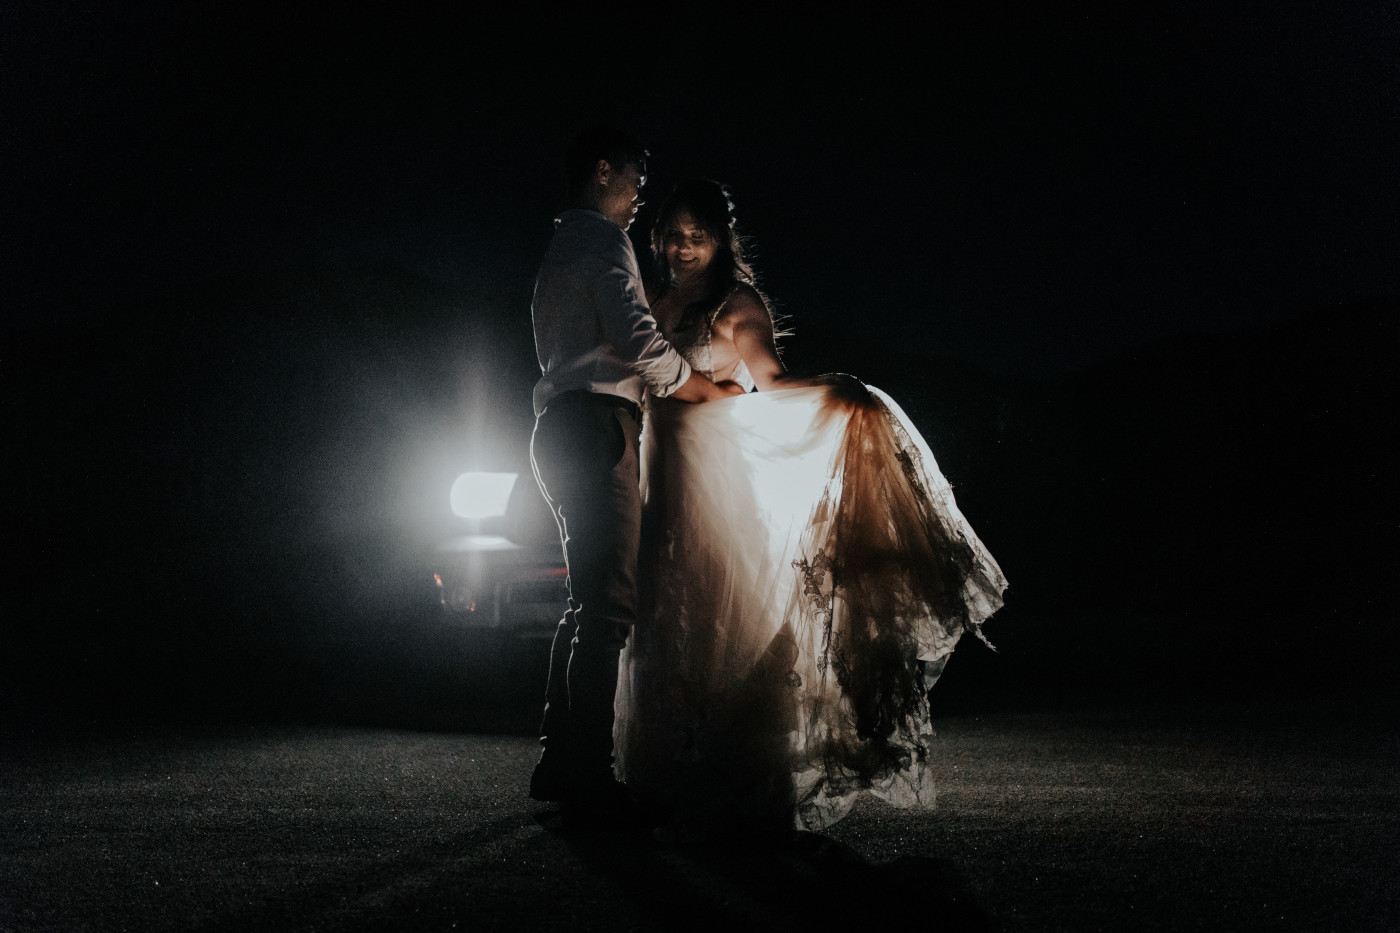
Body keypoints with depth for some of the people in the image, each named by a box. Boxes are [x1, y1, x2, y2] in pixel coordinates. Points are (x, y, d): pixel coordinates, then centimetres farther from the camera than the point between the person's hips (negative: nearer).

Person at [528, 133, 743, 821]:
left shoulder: (558, 251, 27)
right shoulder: (605, 240, -4)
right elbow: (641, 345, -16)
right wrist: (712, 392, -3)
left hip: (559, 429, 10)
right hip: (595, 427, -10)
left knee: (588, 602, 13)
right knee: (609, 603, -13)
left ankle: (559, 764, 13)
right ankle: (589, 776, -16)